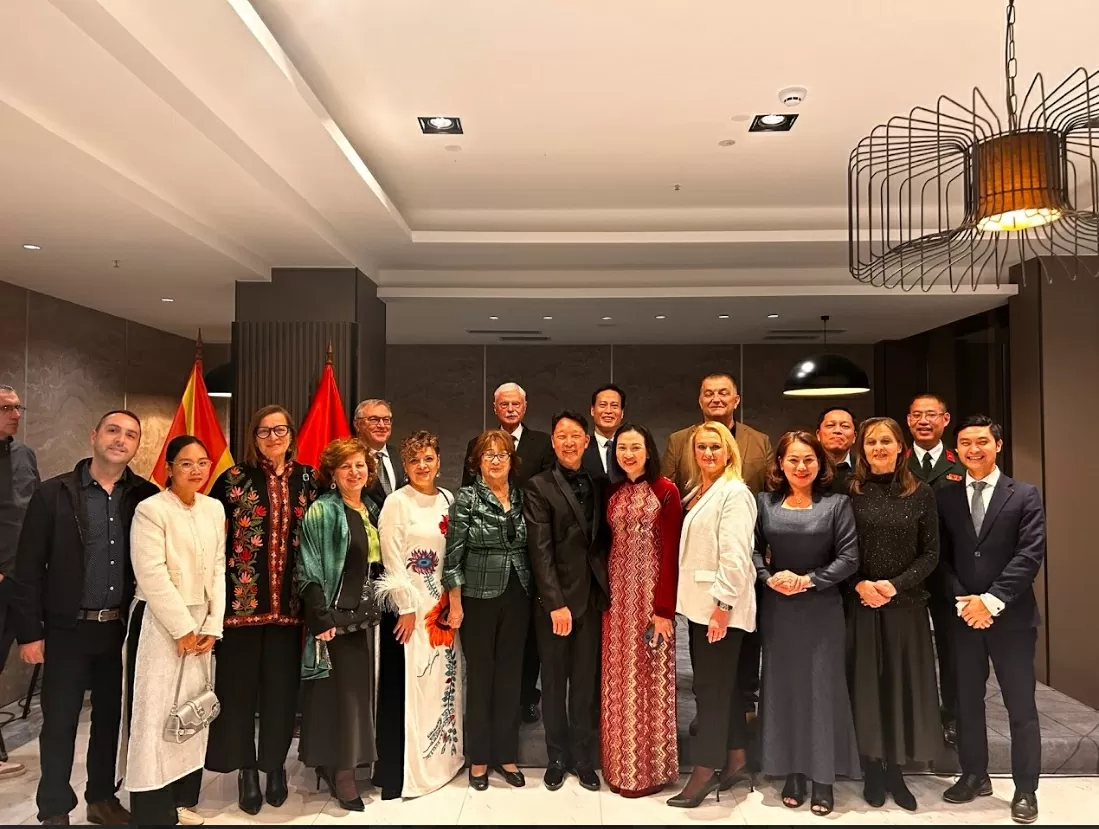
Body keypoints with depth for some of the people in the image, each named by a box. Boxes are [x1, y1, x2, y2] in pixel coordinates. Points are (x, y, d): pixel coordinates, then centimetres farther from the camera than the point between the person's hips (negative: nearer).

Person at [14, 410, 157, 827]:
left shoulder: (146, 496, -1)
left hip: (122, 628, 2)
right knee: (59, 723, 9)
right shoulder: (53, 493, -5)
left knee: (111, 718, 14)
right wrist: (29, 632, -7)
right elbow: (29, 568, -4)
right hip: (67, 629, -2)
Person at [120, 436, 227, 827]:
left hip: (201, 623, 6)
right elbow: (152, 576, -15)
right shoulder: (151, 509, -10)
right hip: (159, 623, -6)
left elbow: (218, 569, 7)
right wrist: (182, 629, -15)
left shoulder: (215, 509, 7)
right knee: (155, 713, -1)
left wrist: (212, 626, 0)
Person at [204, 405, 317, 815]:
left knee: (282, 685, 9)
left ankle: (276, 766, 26)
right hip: (243, 595, -1)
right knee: (240, 684, 7)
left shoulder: (308, 478, 5)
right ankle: (247, 769, 23)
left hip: (290, 599, 2)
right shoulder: (235, 478, -1)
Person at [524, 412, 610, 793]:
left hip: (592, 598, 3)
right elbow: (540, 549, -10)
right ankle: (557, 758, 27)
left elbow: (605, 539, 8)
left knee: (586, 683, 11)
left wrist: (608, 591, -2)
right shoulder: (539, 487, -5)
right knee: (554, 683, 11)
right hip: (555, 600, -3)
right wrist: (555, 603, -15)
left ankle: (584, 759, 25)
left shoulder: (600, 484, 8)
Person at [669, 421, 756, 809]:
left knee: (711, 686, -2)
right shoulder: (697, 492, 15)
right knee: (718, 683, 15)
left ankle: (705, 769, 7)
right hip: (699, 603, 9)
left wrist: (723, 605, -22)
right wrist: (700, 603, 14)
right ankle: (734, 756, 27)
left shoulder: (734, 492, -12)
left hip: (720, 606, -9)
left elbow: (735, 556, -19)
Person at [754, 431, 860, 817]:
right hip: (777, 607, 2)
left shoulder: (837, 503, -2)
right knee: (783, 687, 9)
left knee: (822, 688, 4)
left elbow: (849, 557, -6)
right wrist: (769, 578, -14)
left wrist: (809, 580, -15)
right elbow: (752, 548, 3)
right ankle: (792, 773, 22)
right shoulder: (764, 502, 2)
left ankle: (823, 778, 17)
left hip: (822, 608, -2)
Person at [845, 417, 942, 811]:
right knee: (865, 684, 5)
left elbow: (930, 552, 1)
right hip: (859, 604, -1)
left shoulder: (921, 493, 2)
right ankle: (872, 771, 18)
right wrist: (860, 584, -14)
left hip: (906, 604, 1)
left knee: (903, 684, 6)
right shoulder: (849, 491, -1)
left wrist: (895, 585, -11)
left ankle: (895, 771, 20)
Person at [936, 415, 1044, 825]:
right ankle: (974, 776, 27)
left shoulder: (1024, 495, -1)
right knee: (967, 702, 12)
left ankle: (1025, 790, 20)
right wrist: (961, 601, -10)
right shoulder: (944, 496, 5)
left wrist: (991, 600, -16)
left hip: (1011, 616, -2)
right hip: (963, 615, 2)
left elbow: (1030, 555, -9)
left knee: (1021, 706, 7)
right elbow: (941, 557, 3)